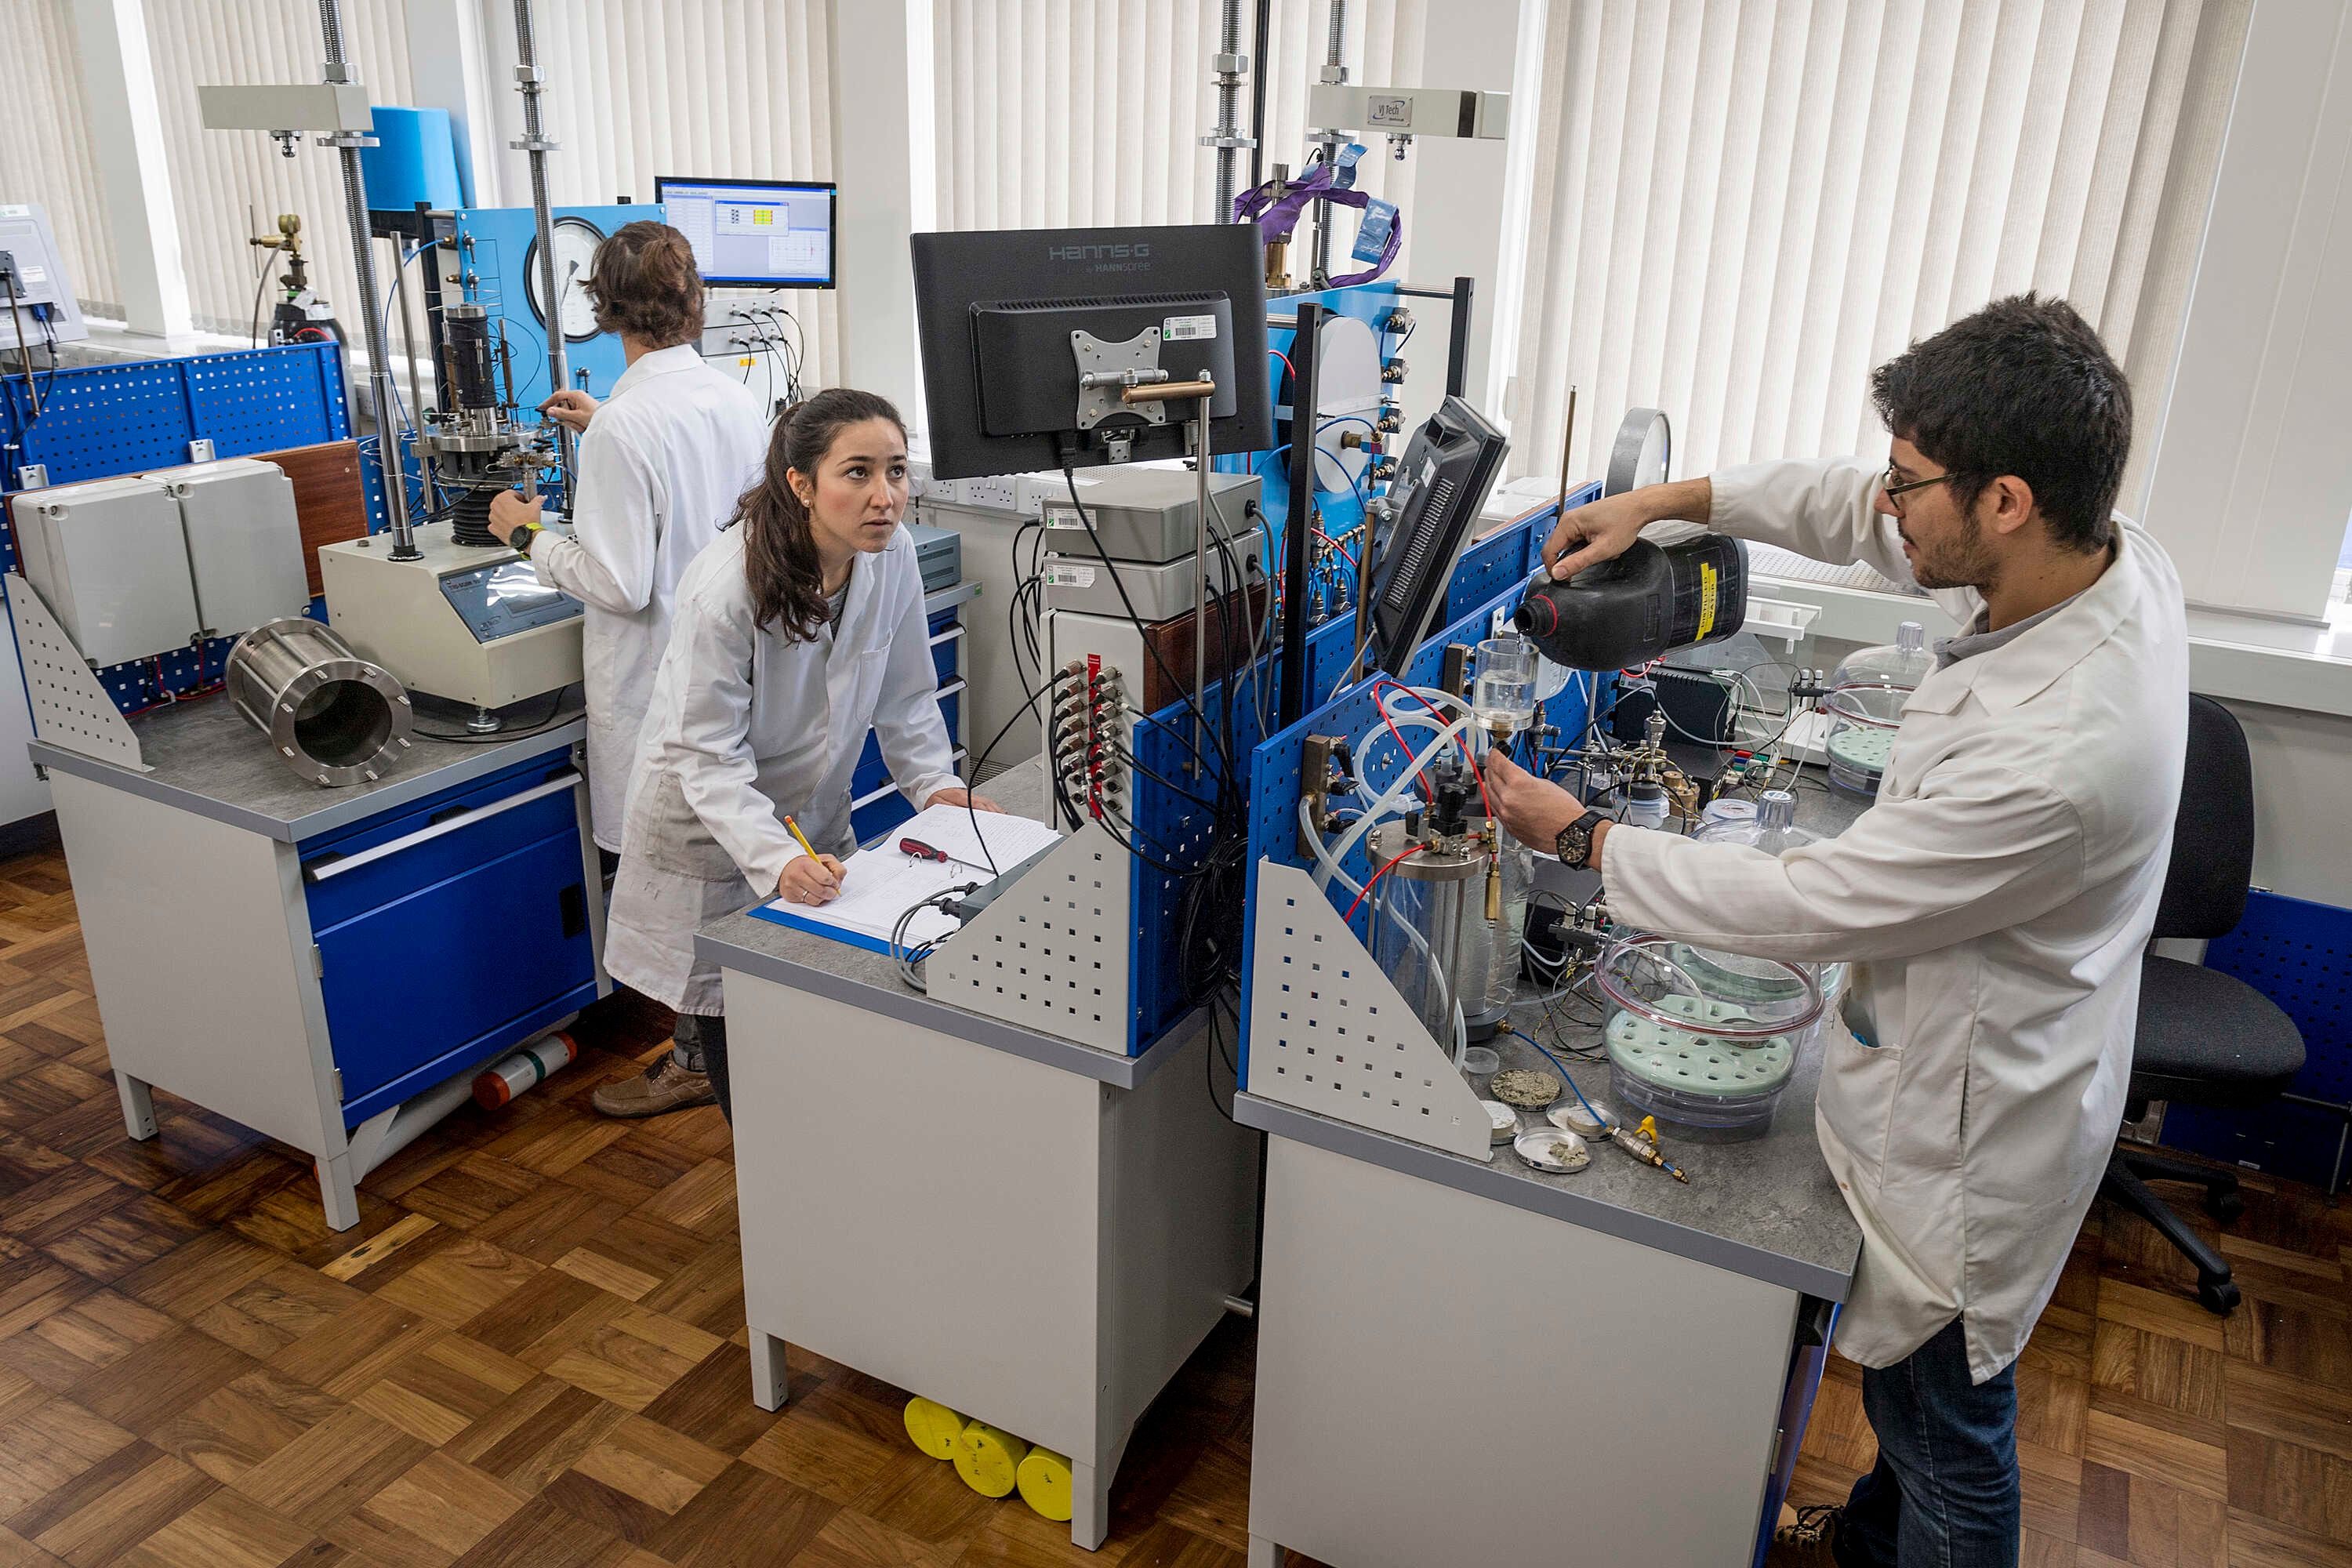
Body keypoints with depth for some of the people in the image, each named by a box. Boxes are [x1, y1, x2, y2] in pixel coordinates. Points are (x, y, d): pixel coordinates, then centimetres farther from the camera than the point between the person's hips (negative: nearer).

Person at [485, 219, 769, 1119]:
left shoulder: (627, 425, -21)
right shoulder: (738, 402, 1)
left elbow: (619, 585, -20)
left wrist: (529, 537, -5)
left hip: (657, 682, -7)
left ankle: (701, 1057, 20)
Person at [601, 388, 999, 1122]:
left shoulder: (892, 557, -12)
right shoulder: (725, 588, -29)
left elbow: (904, 696, 1)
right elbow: (708, 757, -28)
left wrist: (935, 784, -13)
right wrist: (775, 859, -40)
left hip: (815, 823, 5)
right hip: (712, 836, -5)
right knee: (735, 1034, 7)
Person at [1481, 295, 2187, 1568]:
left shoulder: (2057, 750, -38)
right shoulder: (2111, 555, -11)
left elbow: (1808, 907, -29)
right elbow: (1855, 512, 6)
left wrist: (1580, 837, -18)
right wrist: (1673, 499, -3)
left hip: (1969, 1125, -9)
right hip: (1952, 1059, 9)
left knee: (1945, 1424, 16)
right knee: (1905, 1371, 31)